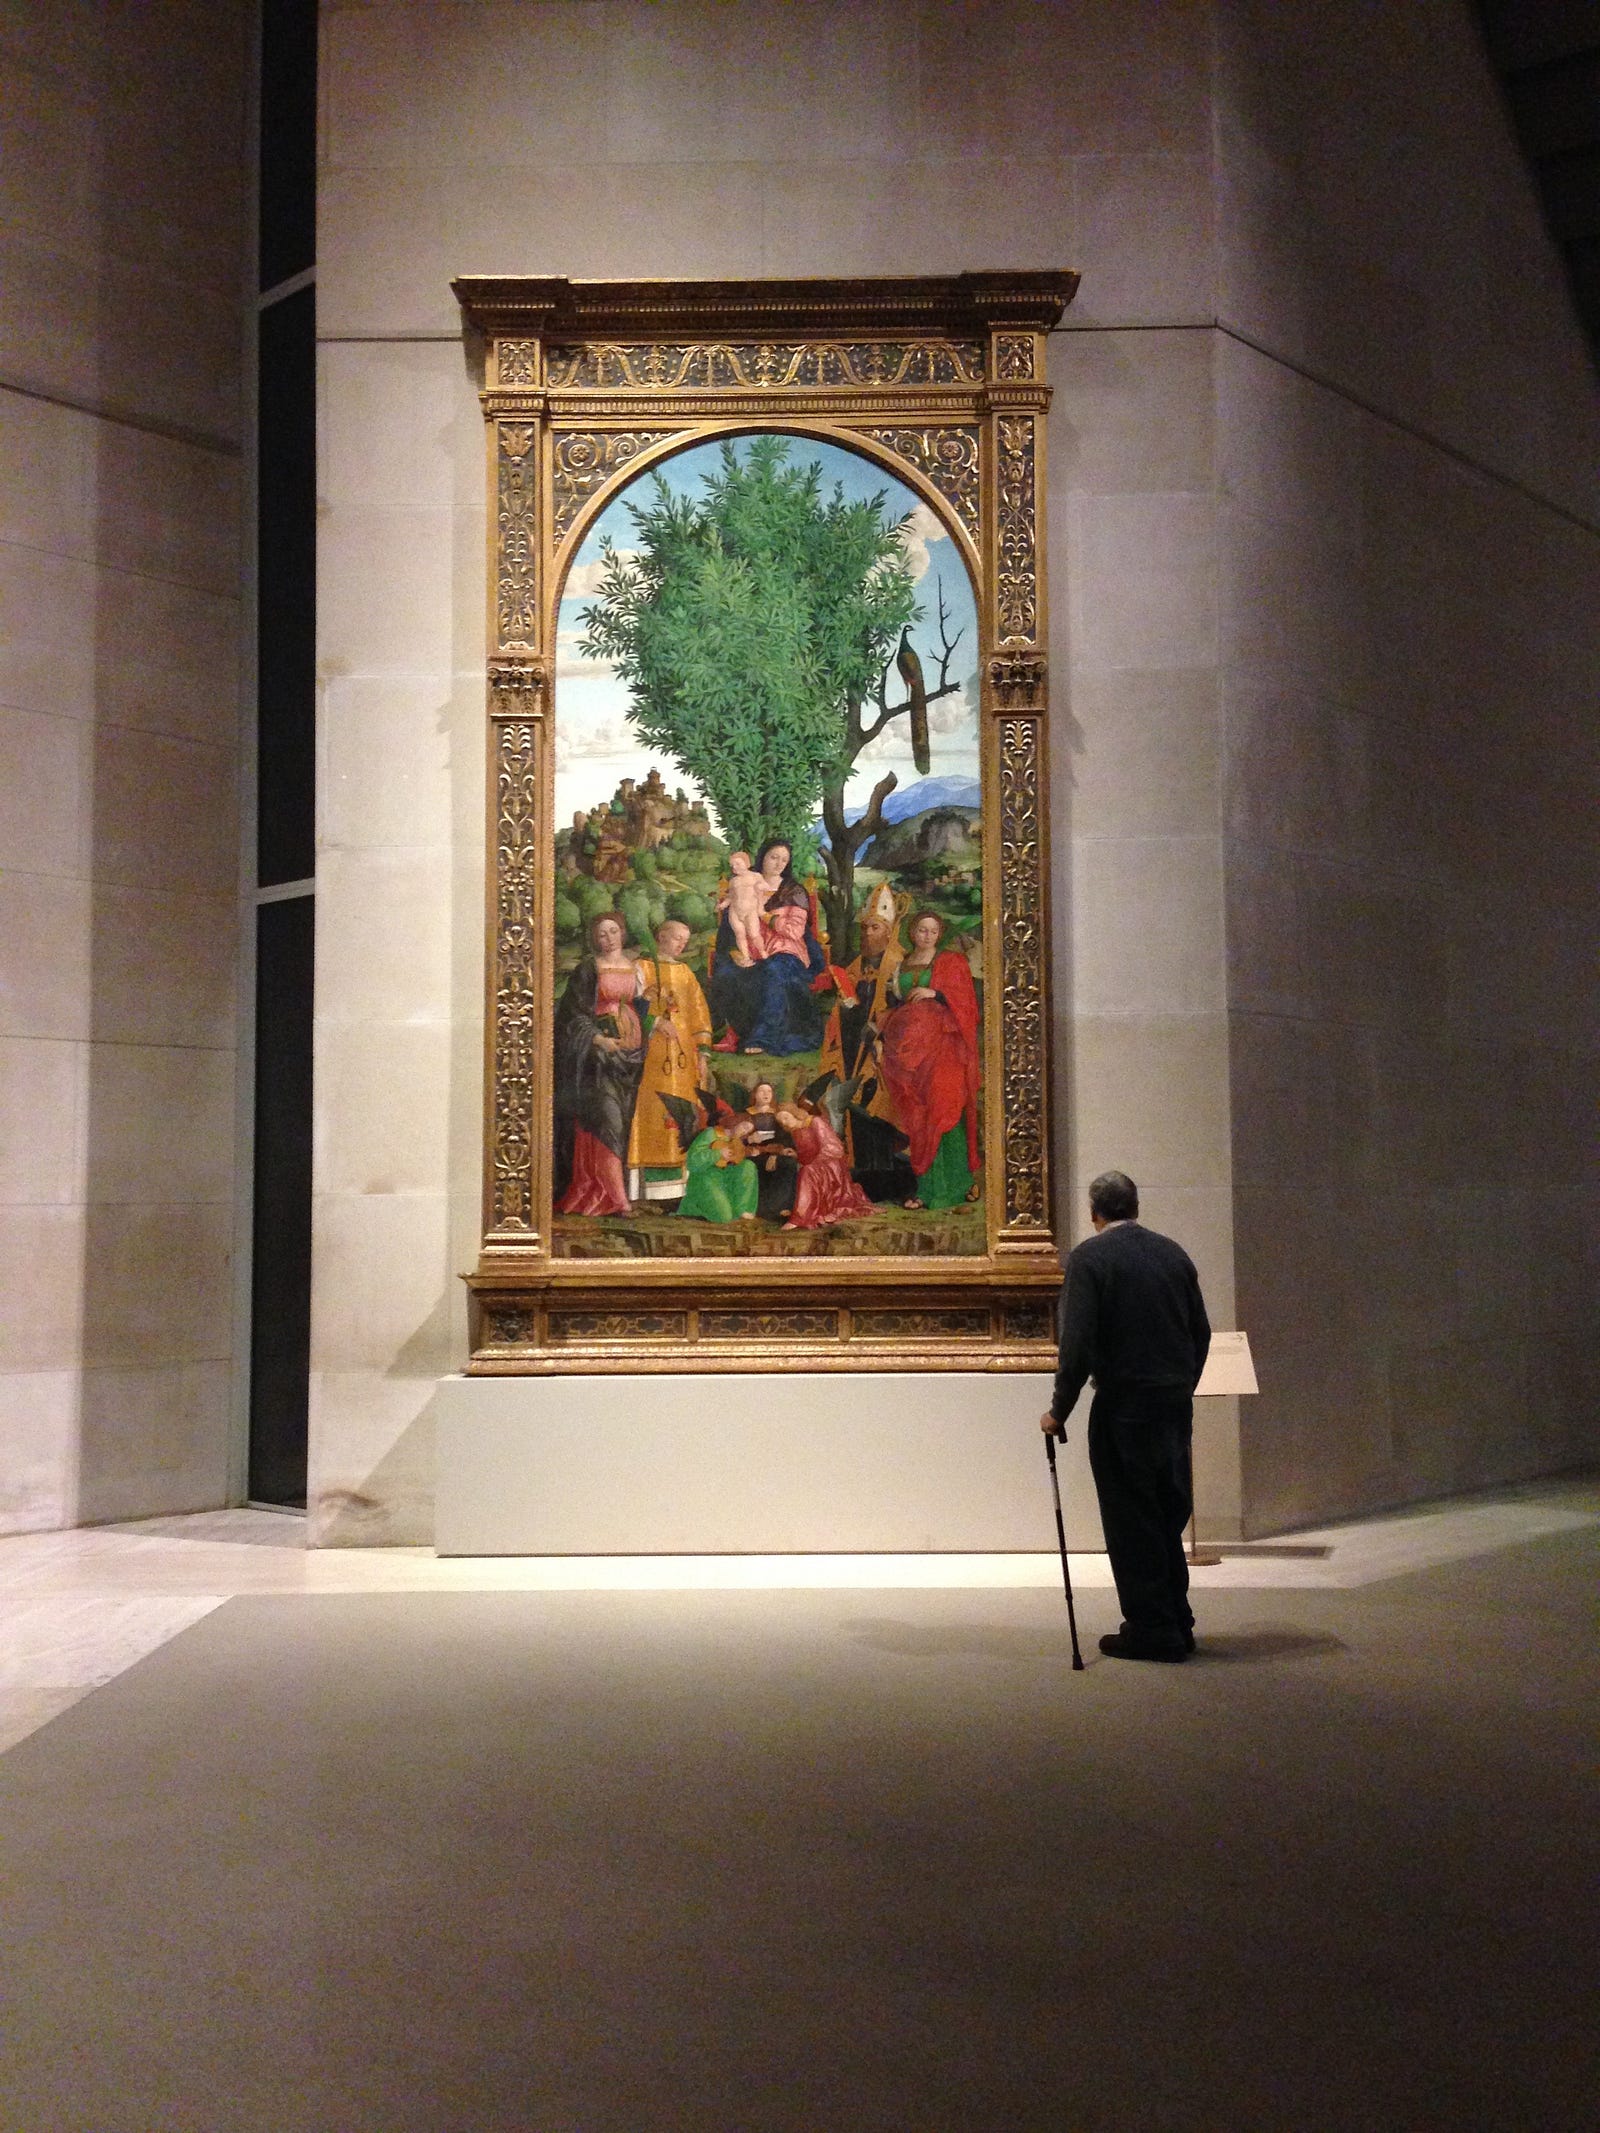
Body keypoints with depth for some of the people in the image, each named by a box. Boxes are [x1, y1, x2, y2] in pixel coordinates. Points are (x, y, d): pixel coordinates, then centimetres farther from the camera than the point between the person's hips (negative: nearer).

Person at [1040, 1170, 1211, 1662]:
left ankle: (1151, 1630, 8)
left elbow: (1077, 1341, -14)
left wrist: (1059, 1410, -6)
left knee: (1131, 1520, 3)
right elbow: (1201, 1332, 12)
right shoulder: (1173, 1252, 8)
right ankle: (1177, 1625, 23)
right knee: (1168, 1516, 16)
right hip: (1176, 1405, 6)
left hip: (1123, 1405, -6)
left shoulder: (1090, 1257, -9)